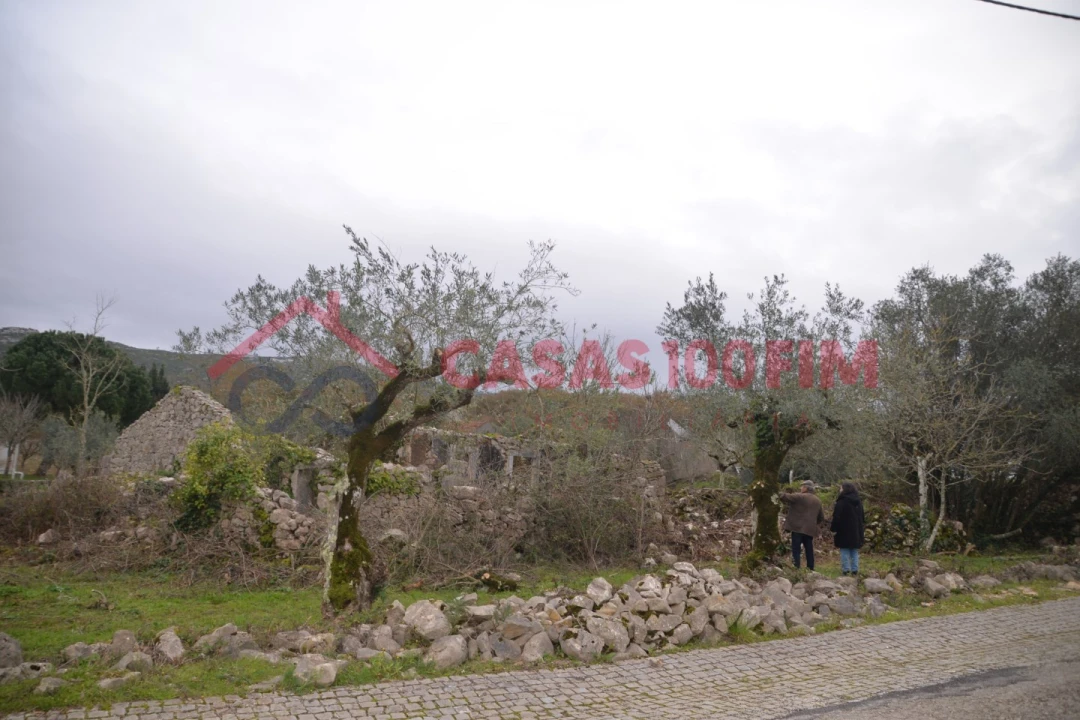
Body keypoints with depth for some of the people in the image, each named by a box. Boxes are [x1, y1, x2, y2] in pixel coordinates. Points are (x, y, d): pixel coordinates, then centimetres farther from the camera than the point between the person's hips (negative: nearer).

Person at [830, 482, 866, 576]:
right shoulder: (858, 501, 10)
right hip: (856, 531, 6)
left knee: (845, 551, -1)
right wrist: (861, 527, 26)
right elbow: (862, 516, 18)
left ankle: (846, 569, -3)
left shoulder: (842, 502, -13)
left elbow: (837, 517, -16)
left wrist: (833, 529, -10)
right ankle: (855, 569, 11)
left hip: (844, 530, -6)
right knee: (854, 551, 12)